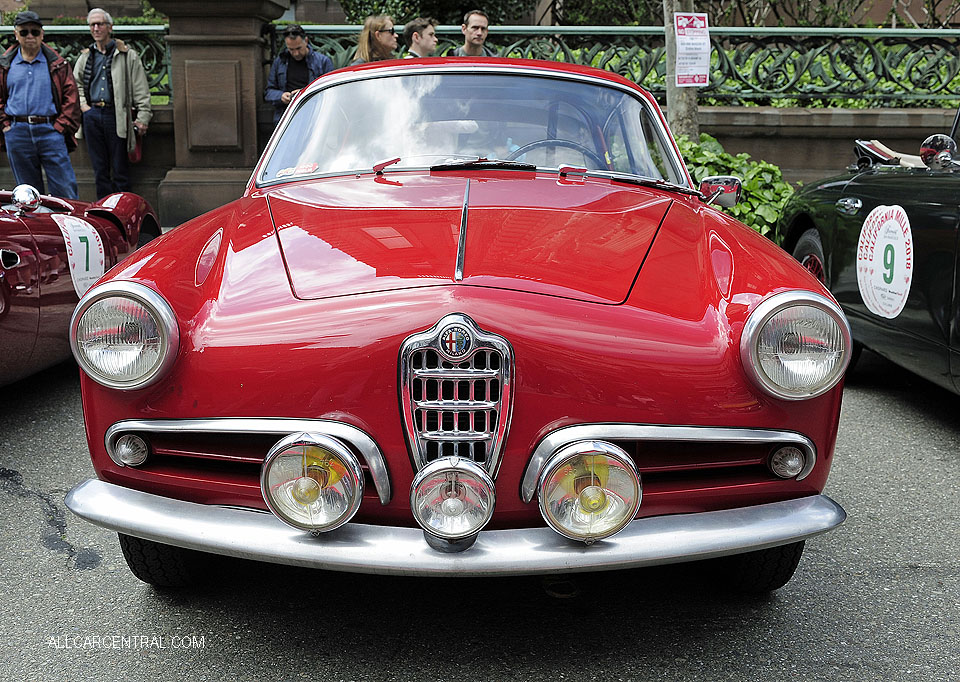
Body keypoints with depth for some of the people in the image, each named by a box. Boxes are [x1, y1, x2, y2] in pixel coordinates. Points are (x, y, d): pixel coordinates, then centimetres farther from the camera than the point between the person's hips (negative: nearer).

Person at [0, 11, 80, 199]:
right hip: (17, 134, 2)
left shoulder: (57, 64, 6)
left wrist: (62, 126, -7)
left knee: (65, 191, -6)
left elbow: (71, 97, 2)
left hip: (50, 131, -2)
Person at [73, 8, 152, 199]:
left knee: (120, 168, -1)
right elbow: (75, 83, 26)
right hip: (92, 116, 4)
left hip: (116, 115, -4)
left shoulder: (127, 56, 2)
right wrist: (82, 105, 9)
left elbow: (141, 90, -1)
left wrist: (143, 117, -8)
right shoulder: (85, 57, 14)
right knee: (100, 168, 8)